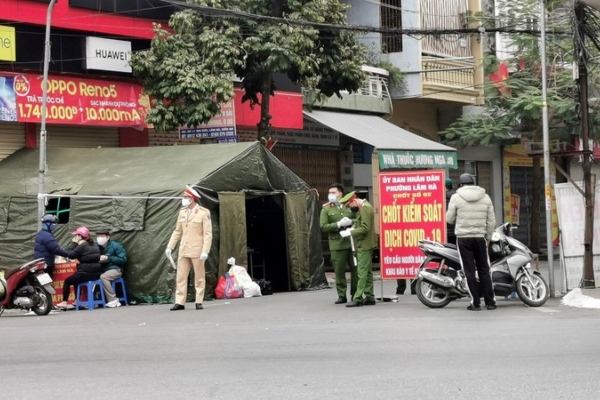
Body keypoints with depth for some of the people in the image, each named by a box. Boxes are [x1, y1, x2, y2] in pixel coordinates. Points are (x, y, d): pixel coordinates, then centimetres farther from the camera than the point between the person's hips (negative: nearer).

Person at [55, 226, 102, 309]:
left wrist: (74, 243, -1)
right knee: (75, 280, 32)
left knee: (67, 281, 9)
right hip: (96, 274, 8)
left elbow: (70, 255, -13)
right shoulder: (94, 246, 13)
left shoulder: (82, 246, -13)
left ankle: (64, 302, 6)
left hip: (86, 273, -8)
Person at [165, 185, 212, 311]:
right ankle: (180, 302, 3)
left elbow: (208, 234, -10)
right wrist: (170, 247, 7)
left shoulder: (203, 213, -6)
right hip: (184, 250, 5)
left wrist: (205, 251, -18)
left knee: (199, 277, 4)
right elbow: (177, 231, 15)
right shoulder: (182, 212, 10)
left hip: (197, 251, -5)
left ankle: (199, 302, 10)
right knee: (181, 277, 2)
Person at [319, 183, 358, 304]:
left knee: (355, 269, 2)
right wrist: (339, 224, -13)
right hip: (337, 245, -1)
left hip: (352, 243, 1)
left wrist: (351, 222, -9)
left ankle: (356, 294, 12)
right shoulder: (326, 209, 6)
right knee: (339, 271, -1)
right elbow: (323, 226, -3)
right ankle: (342, 295, 7)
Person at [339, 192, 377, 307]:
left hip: (365, 245, -11)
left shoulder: (365, 208, -16)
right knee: (367, 272, 11)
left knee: (362, 272, -11)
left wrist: (350, 232, -20)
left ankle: (358, 298, -14)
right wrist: (352, 228, 5)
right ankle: (369, 297, 15)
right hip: (364, 245, 11)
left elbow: (365, 228, -22)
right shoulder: (363, 207, 15)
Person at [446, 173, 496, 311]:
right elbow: (491, 220, 6)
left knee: (469, 271, 1)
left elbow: (449, 218, 1)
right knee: (484, 270, 10)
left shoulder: (456, 197, -4)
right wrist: (488, 237, 15)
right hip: (480, 237, 3)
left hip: (463, 238, -3)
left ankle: (475, 303, 1)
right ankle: (490, 302, 10)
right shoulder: (485, 197, 6)